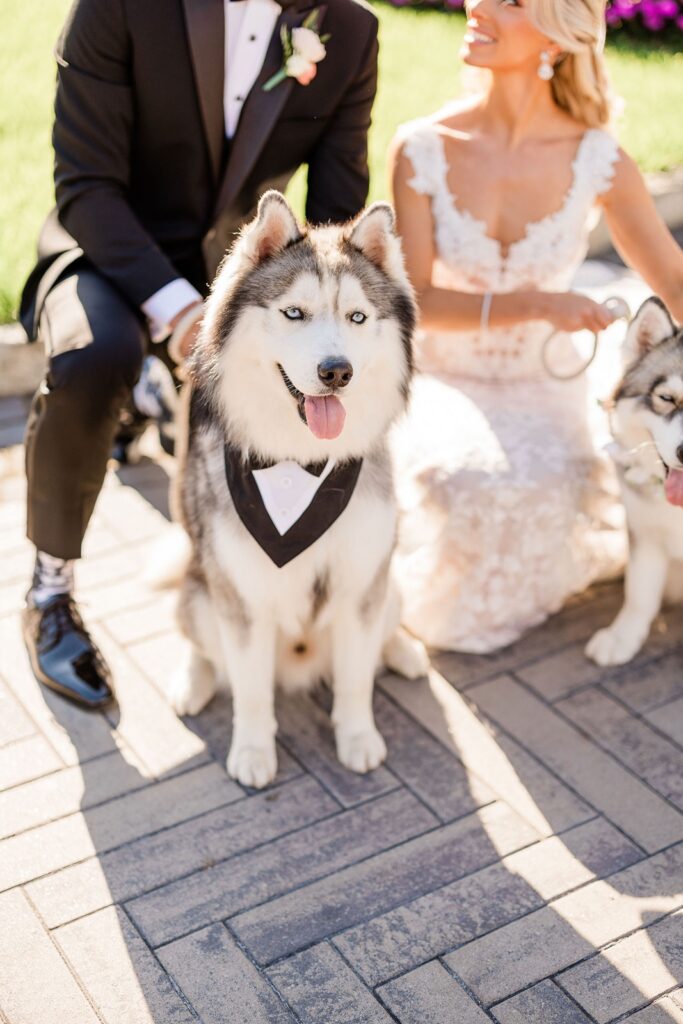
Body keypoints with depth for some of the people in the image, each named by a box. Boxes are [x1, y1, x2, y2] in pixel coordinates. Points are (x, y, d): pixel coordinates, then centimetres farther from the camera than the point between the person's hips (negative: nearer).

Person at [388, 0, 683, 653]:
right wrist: (533, 304, -26)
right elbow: (414, 300, -13)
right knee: (460, 484, -29)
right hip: (442, 385, 0)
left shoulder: (595, 159, -10)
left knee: (533, 488, -27)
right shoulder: (421, 150, -11)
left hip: (544, 391, 1)